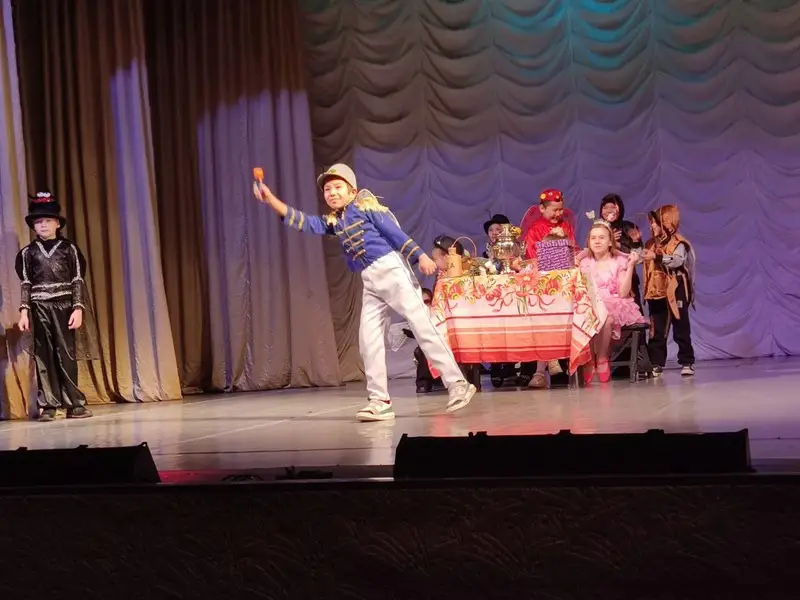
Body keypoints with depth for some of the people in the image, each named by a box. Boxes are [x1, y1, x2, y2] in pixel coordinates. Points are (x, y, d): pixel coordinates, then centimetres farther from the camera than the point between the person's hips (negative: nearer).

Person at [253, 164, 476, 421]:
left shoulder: (366, 206, -2)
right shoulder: (333, 221, 16)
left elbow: (395, 233, -7)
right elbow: (305, 223, 8)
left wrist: (420, 256, -15)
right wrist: (271, 200, 0)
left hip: (390, 269, -7)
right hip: (370, 282, 7)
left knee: (422, 326, -9)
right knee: (368, 339, 0)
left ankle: (457, 384, -7)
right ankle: (379, 400, 2)